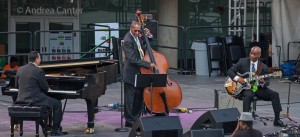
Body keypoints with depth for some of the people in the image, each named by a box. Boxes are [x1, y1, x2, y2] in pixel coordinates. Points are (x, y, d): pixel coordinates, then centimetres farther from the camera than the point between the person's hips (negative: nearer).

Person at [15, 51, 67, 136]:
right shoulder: (39, 71, -13)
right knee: (57, 104, 7)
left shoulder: (20, 69, 7)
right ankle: (55, 130, 7)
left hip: (22, 99, 8)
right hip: (34, 99, -8)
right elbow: (45, 88, -10)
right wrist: (47, 88, 16)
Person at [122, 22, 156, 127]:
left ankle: (136, 119, 23)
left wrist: (148, 36, 2)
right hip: (131, 74, -8)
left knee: (139, 97, 13)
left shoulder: (137, 37, 6)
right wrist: (148, 65, -27)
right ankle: (129, 121, 9)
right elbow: (133, 59, -26)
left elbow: (144, 50, 19)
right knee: (130, 99, 1)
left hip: (140, 73, 8)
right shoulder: (128, 40, -20)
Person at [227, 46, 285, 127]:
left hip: (258, 88, 3)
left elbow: (267, 81, 7)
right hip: (245, 87, -3)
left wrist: (263, 83, -19)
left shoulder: (263, 67, 6)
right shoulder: (242, 62, 2)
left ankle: (277, 120, -9)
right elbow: (230, 71, 2)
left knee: (275, 94, -15)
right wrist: (237, 78, -17)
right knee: (248, 95, -37)